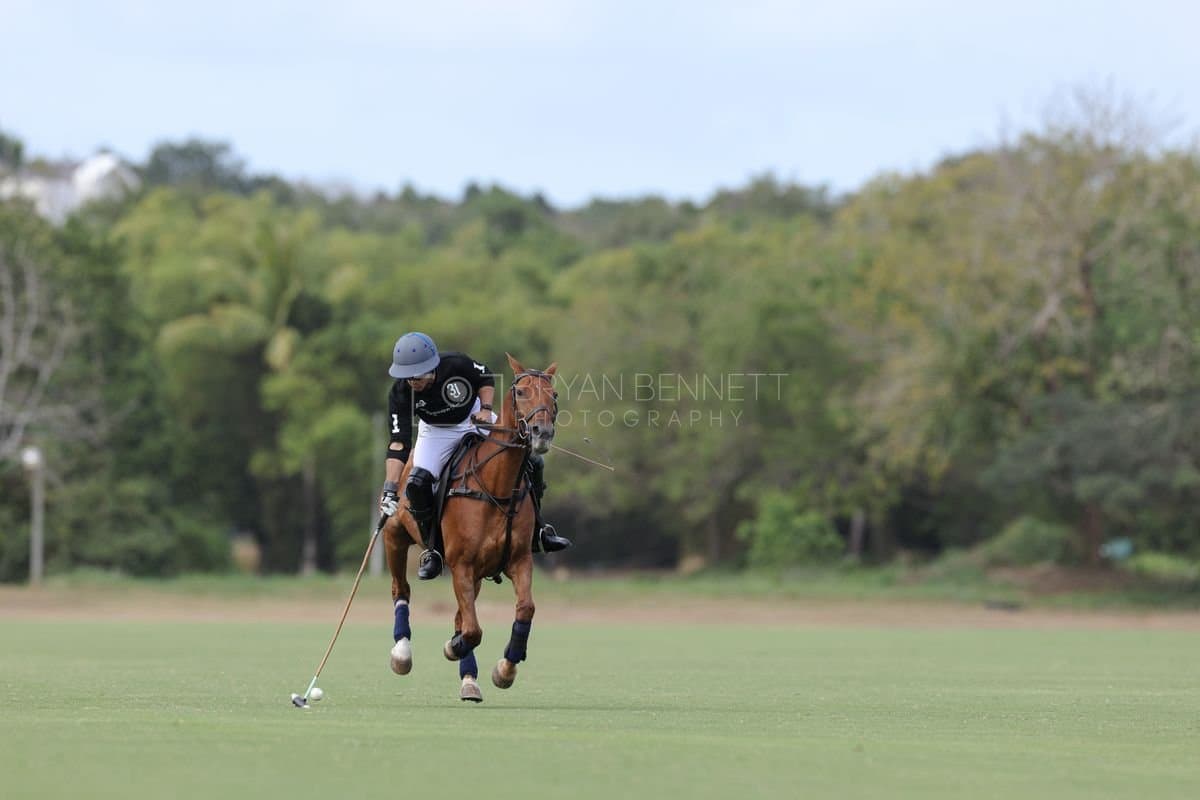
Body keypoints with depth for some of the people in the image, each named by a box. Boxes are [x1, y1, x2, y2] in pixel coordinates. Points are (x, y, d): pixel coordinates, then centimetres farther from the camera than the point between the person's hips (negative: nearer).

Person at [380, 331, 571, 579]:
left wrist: (486, 408, -22)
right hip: (437, 432, -1)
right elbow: (398, 444, -30)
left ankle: (537, 533, 13)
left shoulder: (457, 364, -31)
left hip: (476, 420, 1)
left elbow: (486, 379, -7)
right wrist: (389, 488, -38)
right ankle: (431, 550, -7)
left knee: (530, 463, -7)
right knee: (418, 482, -26)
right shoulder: (400, 393, -29)